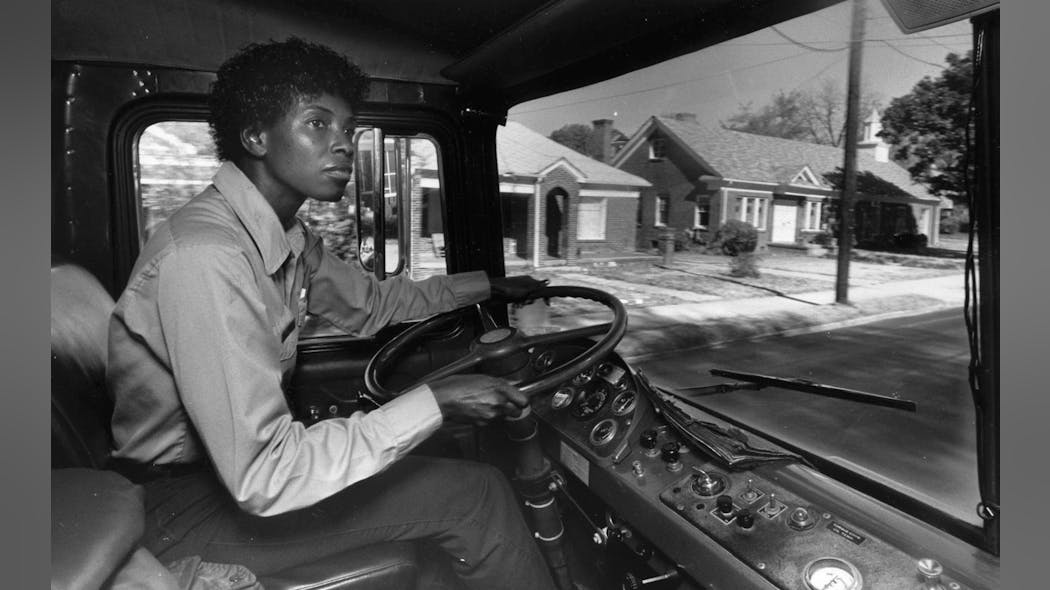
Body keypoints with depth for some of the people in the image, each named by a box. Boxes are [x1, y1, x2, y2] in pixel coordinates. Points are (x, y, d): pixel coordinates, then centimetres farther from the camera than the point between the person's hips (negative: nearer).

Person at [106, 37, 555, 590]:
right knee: (477, 497, -13)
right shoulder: (206, 256, -29)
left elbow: (369, 303, 15)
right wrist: (434, 403, -30)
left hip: (233, 459, 8)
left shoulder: (289, 238, -3)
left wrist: (487, 285, 15)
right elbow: (262, 479, -32)